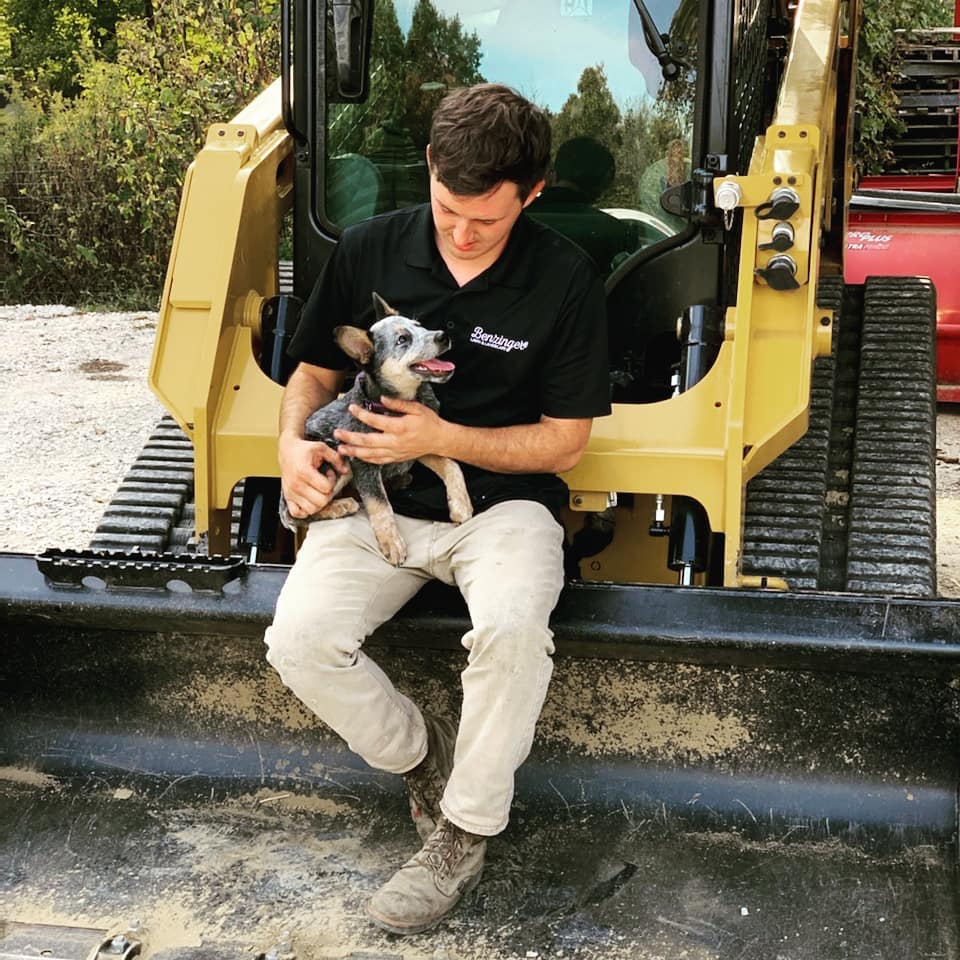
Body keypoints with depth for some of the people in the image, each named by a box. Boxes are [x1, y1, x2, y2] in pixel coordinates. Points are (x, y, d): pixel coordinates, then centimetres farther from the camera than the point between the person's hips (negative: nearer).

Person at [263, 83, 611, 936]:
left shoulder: (565, 280, -9)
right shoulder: (369, 250, -1)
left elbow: (563, 443, -5)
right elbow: (314, 371, 12)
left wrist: (440, 437, -19)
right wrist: (295, 443, -11)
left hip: (504, 503, -2)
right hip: (378, 501, 3)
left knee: (512, 627, -35)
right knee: (299, 642, -24)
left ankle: (465, 833, -11)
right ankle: (423, 756, 6)